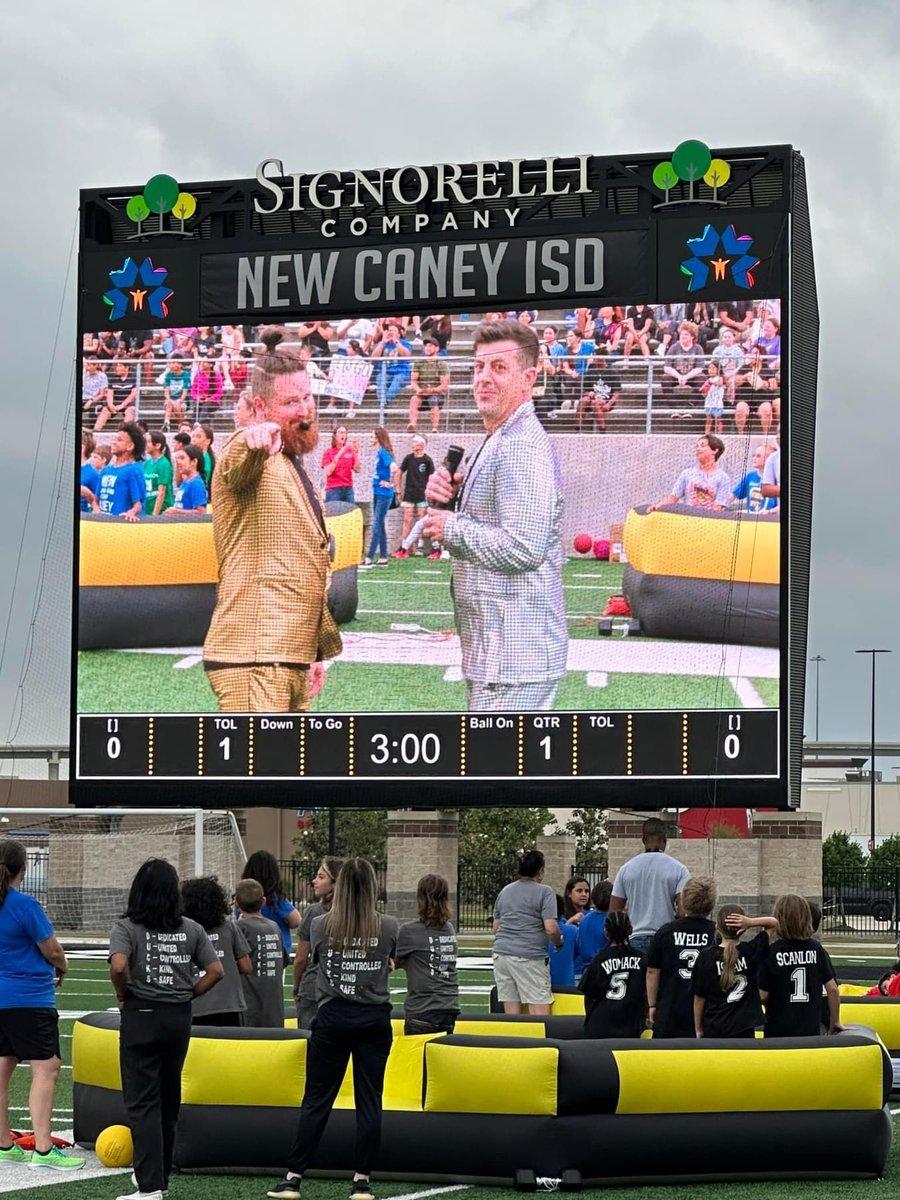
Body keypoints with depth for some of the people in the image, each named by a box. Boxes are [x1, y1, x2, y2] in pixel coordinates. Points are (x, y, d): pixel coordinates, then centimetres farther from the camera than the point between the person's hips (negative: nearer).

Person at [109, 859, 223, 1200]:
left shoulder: (126, 927, -6)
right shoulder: (191, 929, 5)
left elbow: (119, 965, -22)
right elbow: (216, 971, 2)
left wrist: (122, 994, -5)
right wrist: (187, 994, 10)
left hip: (141, 1017, -4)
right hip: (179, 1017, 4)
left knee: (142, 1103, -2)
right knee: (169, 1099, 16)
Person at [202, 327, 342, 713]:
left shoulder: (294, 468, 23)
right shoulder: (255, 458, -7)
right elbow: (236, 465, -35)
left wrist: (318, 649, 31)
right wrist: (254, 440, -58)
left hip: (291, 660, 10)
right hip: (252, 659, -10)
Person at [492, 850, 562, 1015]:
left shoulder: (505, 891, 18)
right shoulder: (544, 892, -1)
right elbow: (551, 928, -10)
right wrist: (559, 944, 9)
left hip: (501, 953, 6)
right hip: (529, 956, -6)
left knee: (511, 1013, 4)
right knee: (539, 1011, -6)